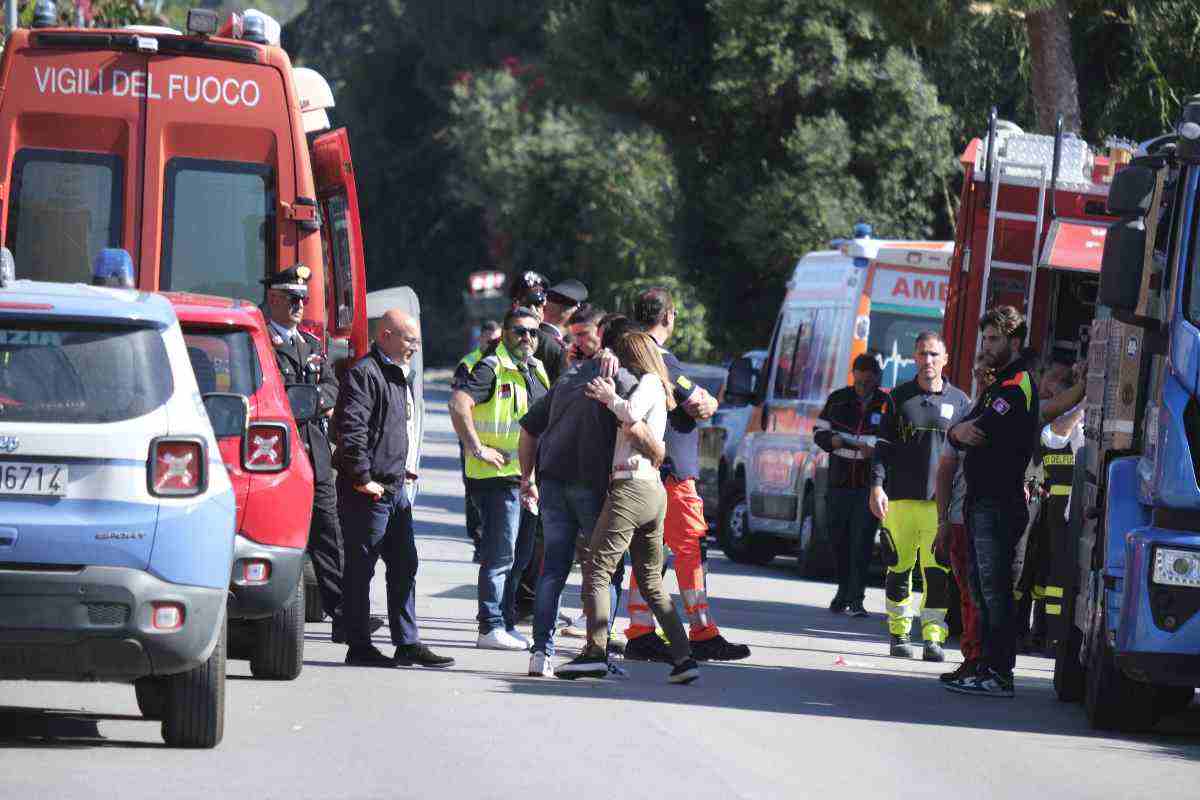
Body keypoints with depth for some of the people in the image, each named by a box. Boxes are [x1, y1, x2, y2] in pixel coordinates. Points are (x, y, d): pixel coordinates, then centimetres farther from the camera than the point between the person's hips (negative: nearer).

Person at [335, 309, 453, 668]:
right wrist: (362, 478, -22)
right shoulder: (365, 373, -13)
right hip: (368, 491, -10)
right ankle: (359, 647, 1)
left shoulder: (398, 375, 19)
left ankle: (408, 643, 15)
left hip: (395, 487, 10)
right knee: (360, 568, -3)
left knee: (404, 565, 11)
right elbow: (352, 429, -22)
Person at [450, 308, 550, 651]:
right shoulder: (492, 368, -11)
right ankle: (491, 628, -6)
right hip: (498, 476, -9)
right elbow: (458, 403, -25)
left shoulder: (537, 371, 16)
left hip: (527, 477, 9)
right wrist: (478, 450, -24)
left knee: (520, 554, 13)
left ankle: (506, 622, 21)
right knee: (500, 554, -9)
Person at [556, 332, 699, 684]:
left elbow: (631, 413, -21)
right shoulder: (659, 391, 25)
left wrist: (610, 397, -7)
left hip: (630, 487, -9)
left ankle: (596, 652, -18)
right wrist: (608, 396, 13)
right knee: (651, 581, 13)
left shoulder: (648, 382, -3)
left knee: (596, 569, -8)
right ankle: (683, 657, 6)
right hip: (655, 493, 9)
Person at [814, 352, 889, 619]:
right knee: (840, 538, 8)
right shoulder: (838, 399, 9)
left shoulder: (887, 405, 0)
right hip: (840, 481, 3)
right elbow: (819, 431, 13)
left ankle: (856, 598, -5)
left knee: (863, 541, -8)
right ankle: (844, 589, 23)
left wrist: (876, 451, -18)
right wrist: (832, 440, -9)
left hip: (870, 484, -3)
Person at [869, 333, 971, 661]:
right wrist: (877, 486, -4)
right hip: (900, 498, 1)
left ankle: (933, 636, -7)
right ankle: (899, 633, 16)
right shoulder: (900, 397, 10)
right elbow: (884, 446, 8)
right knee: (899, 569, 5)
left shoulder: (959, 401, 9)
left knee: (938, 572, -8)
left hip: (941, 500, -1)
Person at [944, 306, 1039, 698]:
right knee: (982, 587, 13)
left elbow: (983, 430, -20)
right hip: (982, 500, 10)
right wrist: (959, 432, -7)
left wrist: (966, 429, 1)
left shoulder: (1018, 383, -10)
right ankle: (984, 665, 18)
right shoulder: (996, 384, 22)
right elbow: (961, 432, 16)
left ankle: (997, 674, -12)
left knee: (994, 588, -11)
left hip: (1001, 501, -10)